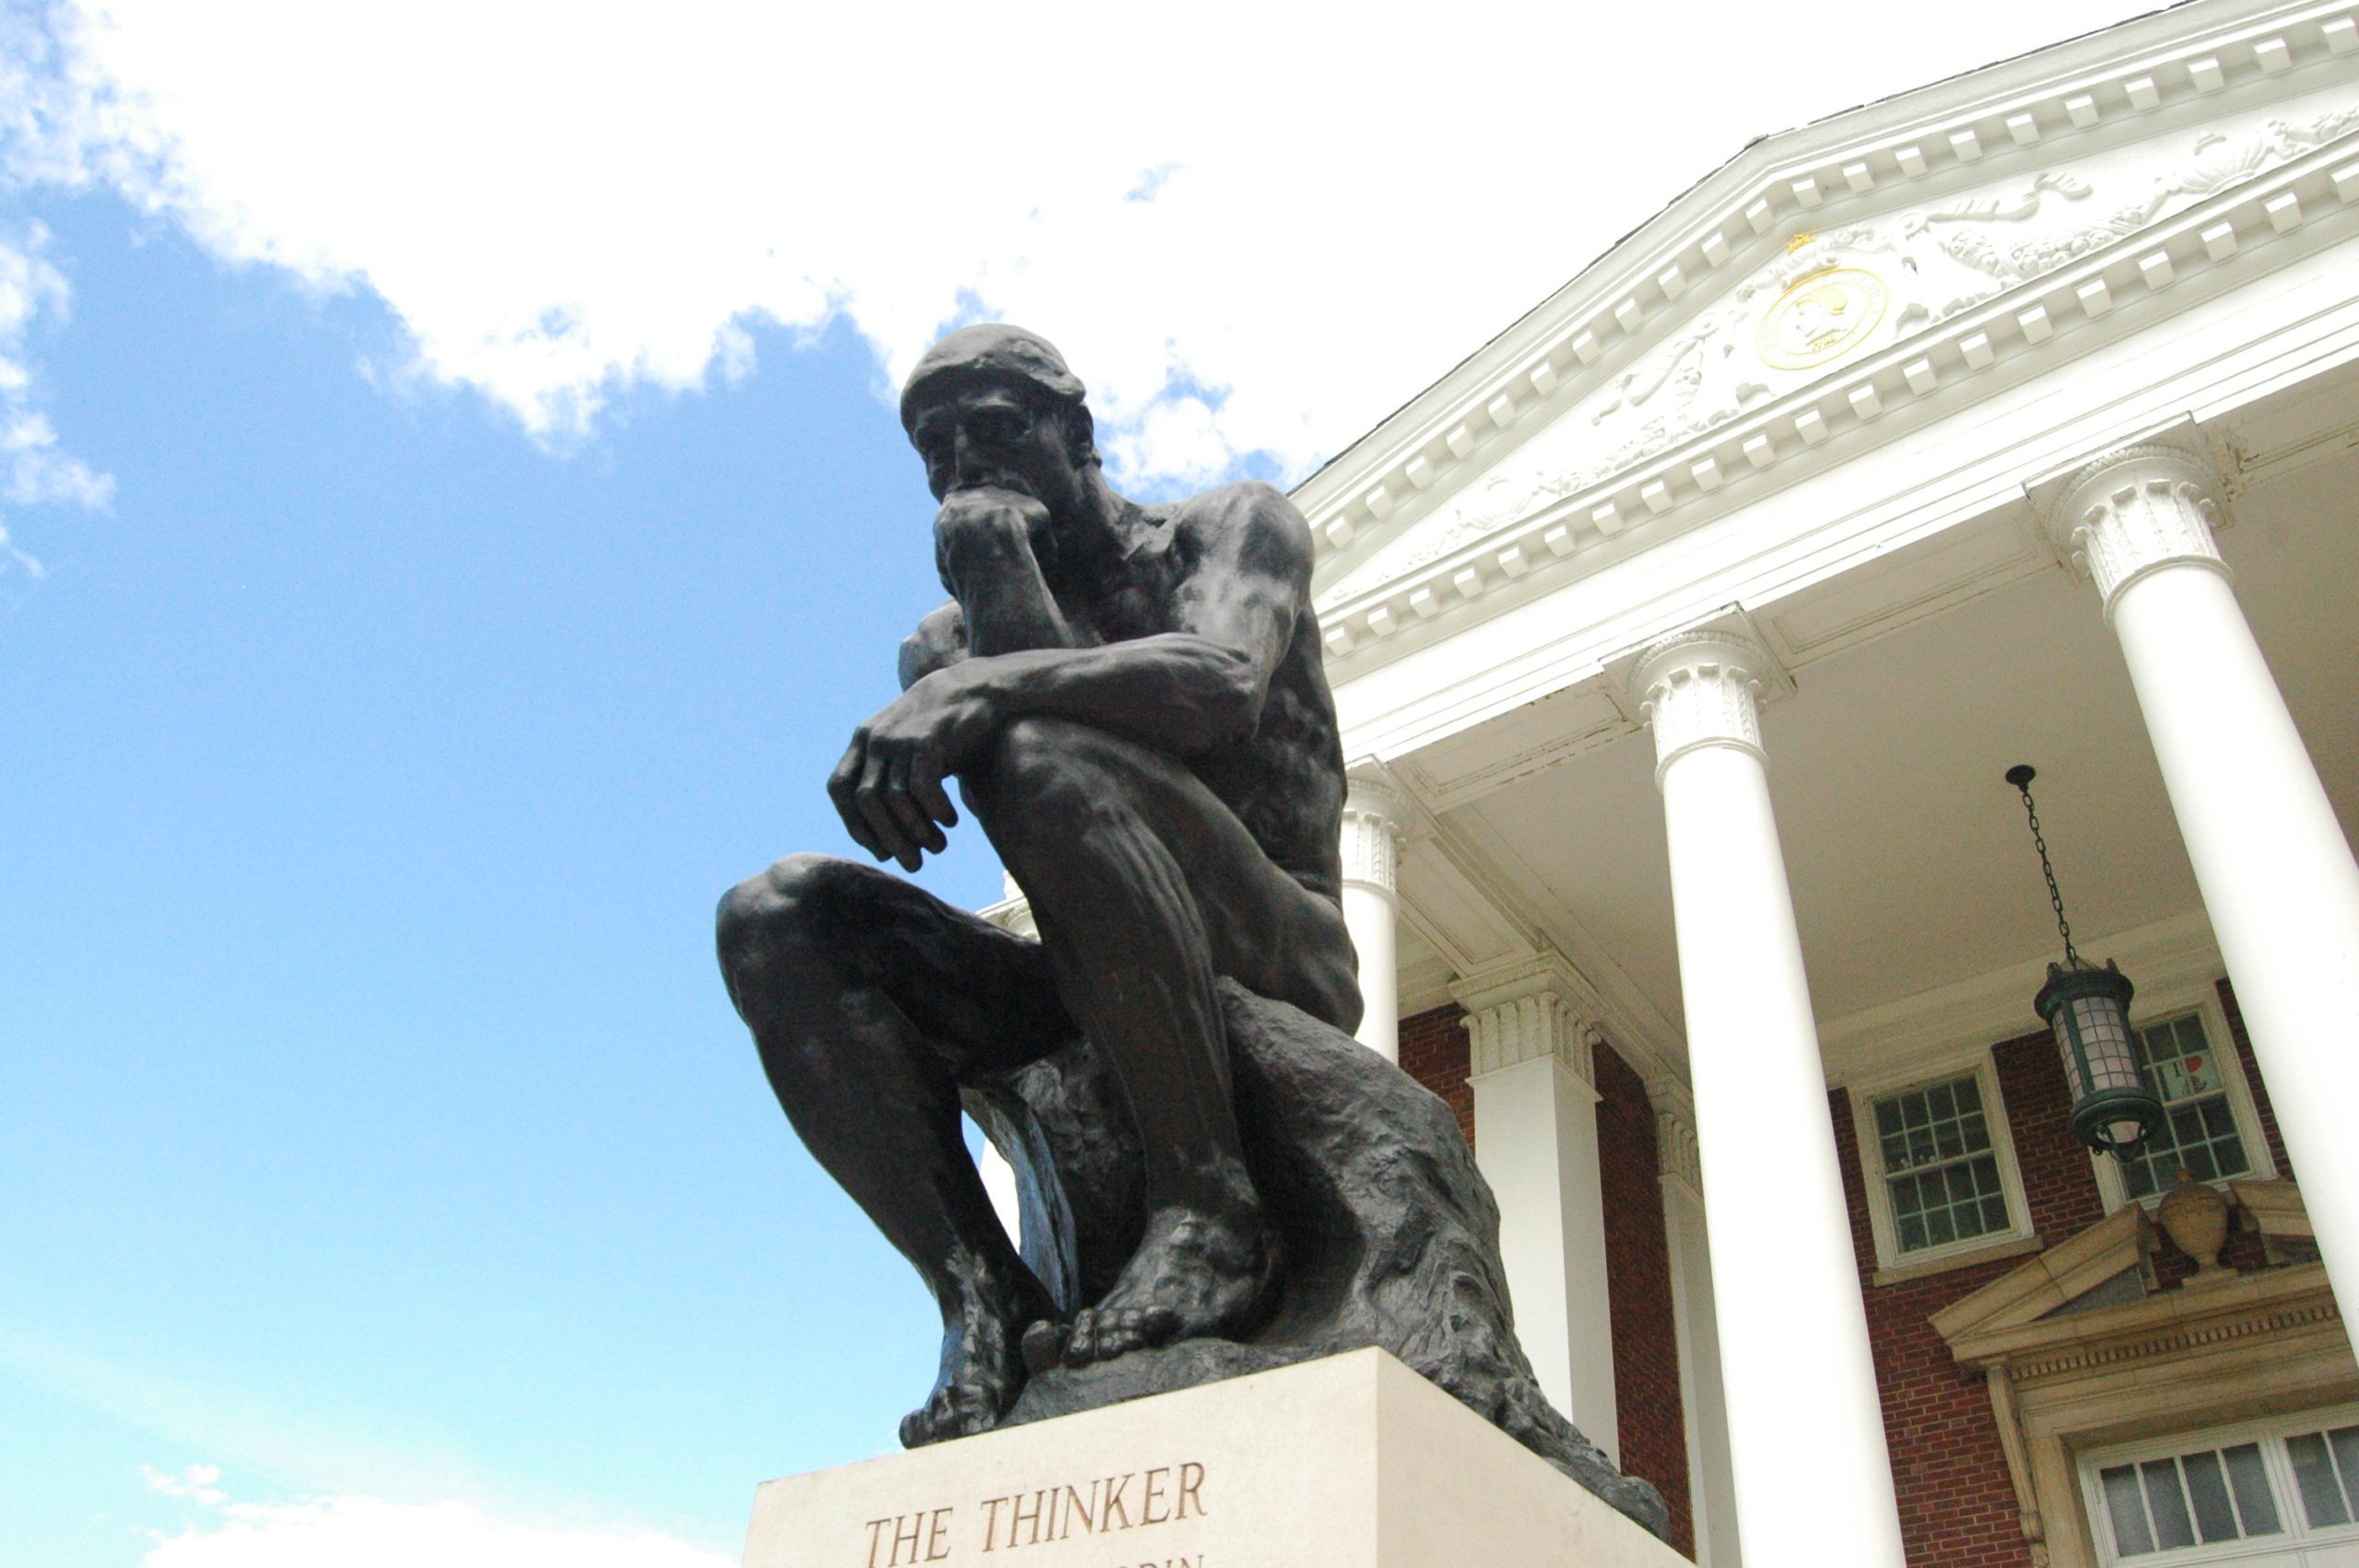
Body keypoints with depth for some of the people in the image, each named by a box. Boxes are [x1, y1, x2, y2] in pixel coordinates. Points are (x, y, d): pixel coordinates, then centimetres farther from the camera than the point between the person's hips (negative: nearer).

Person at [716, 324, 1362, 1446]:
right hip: (1089, 1012, 5)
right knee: (773, 921, -15)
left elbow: (1223, 682, -18)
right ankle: (980, 1295, -23)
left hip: (1282, 963, -4)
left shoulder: (1234, 525, 7)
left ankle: (1209, 1209, -27)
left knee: (1038, 751, -32)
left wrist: (992, 685, -31)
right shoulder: (947, 641, 18)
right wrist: (999, 590, -11)